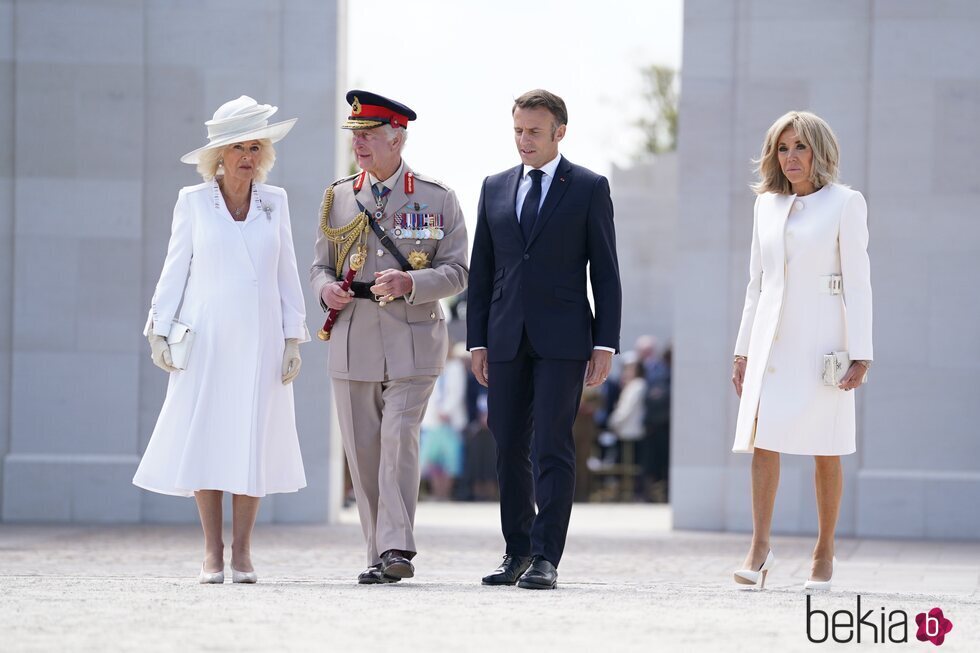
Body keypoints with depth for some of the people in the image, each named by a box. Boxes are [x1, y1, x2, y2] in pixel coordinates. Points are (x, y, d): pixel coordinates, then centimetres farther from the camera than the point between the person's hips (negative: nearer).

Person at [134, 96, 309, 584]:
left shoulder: (274, 202, 9)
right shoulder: (193, 201, 4)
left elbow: (286, 274, 10)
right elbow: (175, 269, 6)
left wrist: (293, 339, 5)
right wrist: (159, 331, -1)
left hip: (260, 338, 1)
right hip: (206, 337, -1)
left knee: (254, 439, -2)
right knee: (204, 438, -4)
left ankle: (241, 553, 3)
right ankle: (212, 554, 1)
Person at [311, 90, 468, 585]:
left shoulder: (437, 199, 1)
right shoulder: (338, 197, 12)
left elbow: (457, 272, -1)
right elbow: (320, 264, 18)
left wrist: (410, 283, -19)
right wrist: (325, 288, -5)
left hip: (412, 341, -4)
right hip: (353, 342, 4)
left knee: (399, 438, -16)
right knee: (362, 449, 4)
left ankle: (396, 550, -17)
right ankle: (380, 554, 11)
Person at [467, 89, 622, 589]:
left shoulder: (589, 188, 3)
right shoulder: (495, 188, 13)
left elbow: (605, 271, 1)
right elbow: (481, 270, 14)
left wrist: (606, 343, -6)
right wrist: (476, 340, 7)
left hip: (562, 341, -4)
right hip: (507, 340, 4)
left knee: (552, 448, -9)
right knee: (509, 449, 6)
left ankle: (546, 558, -10)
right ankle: (518, 552, 16)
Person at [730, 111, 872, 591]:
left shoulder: (845, 204, -2)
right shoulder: (767, 205, 12)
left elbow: (857, 281, -5)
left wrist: (860, 353, -12)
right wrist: (743, 349, 12)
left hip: (823, 338, -4)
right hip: (772, 338, 4)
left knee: (825, 450, 2)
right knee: (762, 437, -10)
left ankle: (824, 552, 11)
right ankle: (759, 547, -8)